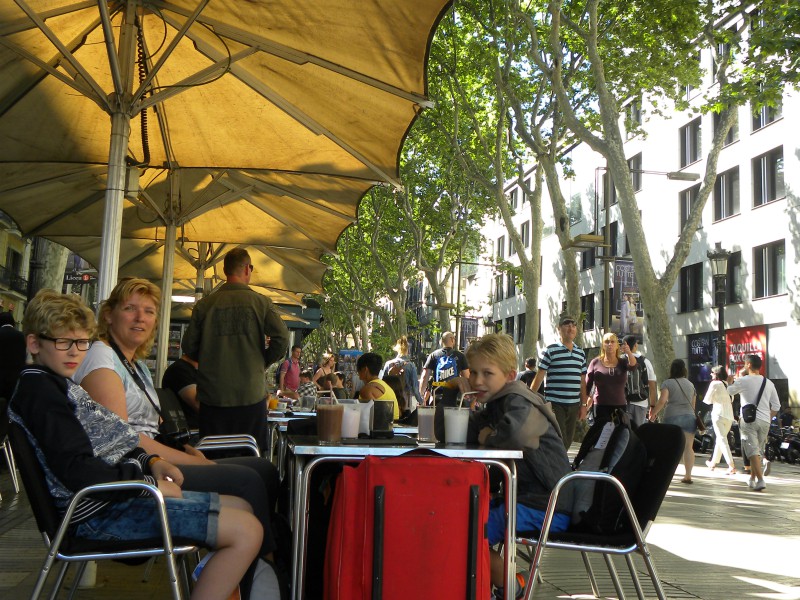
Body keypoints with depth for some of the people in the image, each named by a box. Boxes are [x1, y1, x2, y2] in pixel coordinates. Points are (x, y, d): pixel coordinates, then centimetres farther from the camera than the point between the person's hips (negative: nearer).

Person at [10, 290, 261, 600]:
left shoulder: (58, 385, 20)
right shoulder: (39, 390, -13)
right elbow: (76, 470, -23)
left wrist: (149, 460, 5)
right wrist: (148, 483, -16)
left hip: (117, 493, 11)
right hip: (100, 511, -11)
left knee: (240, 507, 14)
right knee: (246, 531, -19)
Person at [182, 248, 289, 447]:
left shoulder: (205, 304, 0)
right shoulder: (261, 302, -3)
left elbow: (189, 347, 2)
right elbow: (282, 339, -10)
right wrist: (263, 362, 7)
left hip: (212, 396, 1)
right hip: (251, 395, -1)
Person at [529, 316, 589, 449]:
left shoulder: (581, 353, 13)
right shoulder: (550, 351, -3)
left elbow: (582, 381, 17)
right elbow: (539, 377, -4)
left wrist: (584, 405, 13)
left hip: (574, 405, 6)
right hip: (555, 405, -5)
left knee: (567, 442, 10)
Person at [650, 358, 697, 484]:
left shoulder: (668, 383, -1)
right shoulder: (690, 384, 15)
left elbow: (662, 400, -14)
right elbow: (693, 404, 19)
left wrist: (653, 413, -6)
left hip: (672, 416, -3)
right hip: (689, 416, 4)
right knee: (688, 447, 1)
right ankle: (688, 475, -3)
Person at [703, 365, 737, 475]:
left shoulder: (714, 384, -6)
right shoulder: (728, 384, 11)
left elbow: (707, 400, -2)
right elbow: (731, 399, 19)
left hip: (719, 414, -7)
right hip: (729, 416, 7)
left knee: (722, 440, -10)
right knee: (720, 438, 18)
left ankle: (732, 466, -22)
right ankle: (713, 463, 31)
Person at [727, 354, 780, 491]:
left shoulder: (743, 381, -7)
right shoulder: (769, 383, 9)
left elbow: (730, 391, 10)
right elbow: (776, 406, 10)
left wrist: (730, 381, 30)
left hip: (748, 420, -5)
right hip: (764, 421, 5)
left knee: (753, 451, -8)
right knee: (758, 450, 16)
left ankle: (760, 480, -20)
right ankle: (752, 478, 25)